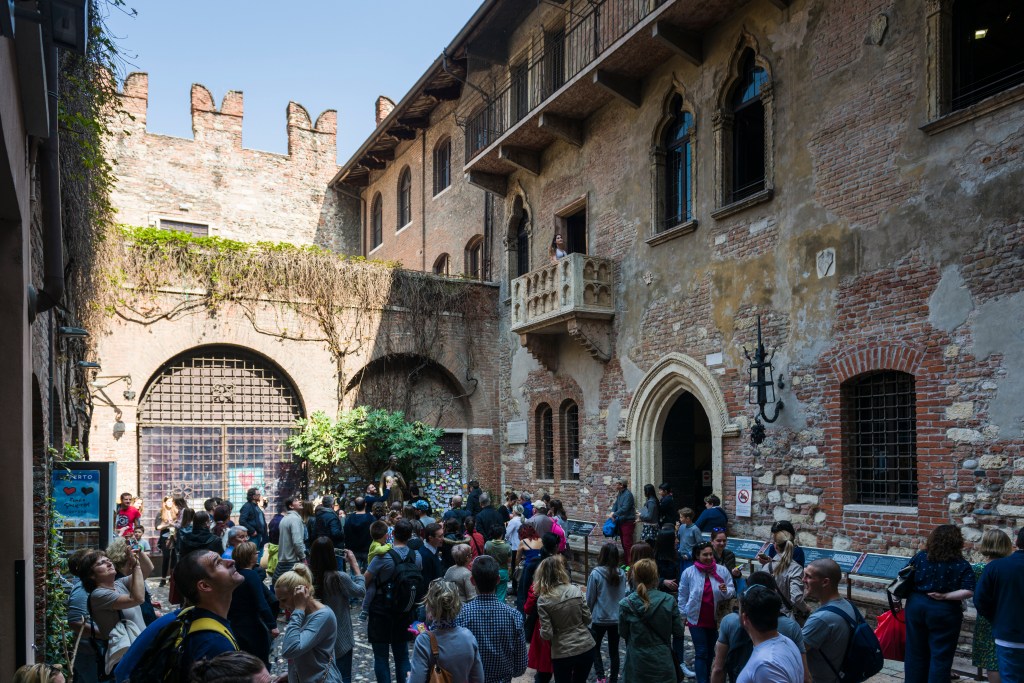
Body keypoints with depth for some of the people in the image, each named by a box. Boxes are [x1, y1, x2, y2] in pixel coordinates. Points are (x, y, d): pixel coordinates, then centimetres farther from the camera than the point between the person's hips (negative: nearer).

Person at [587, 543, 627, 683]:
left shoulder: (596, 573, -17)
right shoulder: (622, 574, -5)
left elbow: (590, 598, -10)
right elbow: (623, 595, 7)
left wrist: (590, 612, 8)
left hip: (599, 618, -3)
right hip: (617, 618, 3)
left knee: (595, 648, 16)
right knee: (614, 651, 15)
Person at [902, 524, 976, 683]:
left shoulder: (920, 557, 0)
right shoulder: (962, 565, -7)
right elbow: (969, 591, -20)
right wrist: (945, 596, -12)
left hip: (916, 606, 3)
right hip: (944, 612, -3)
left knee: (915, 652, 15)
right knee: (940, 657, 6)